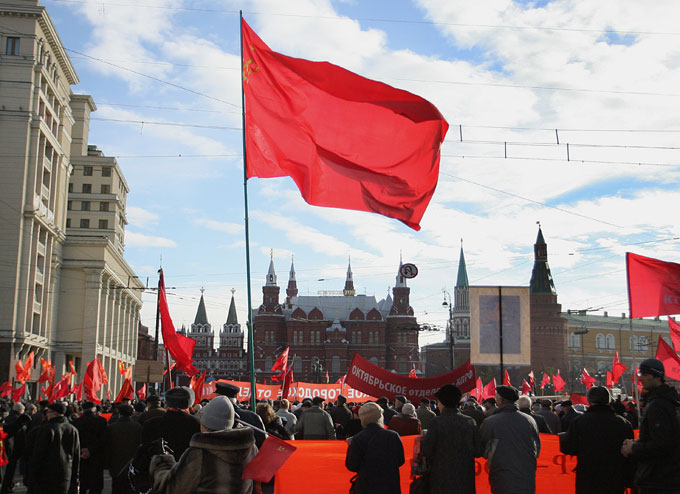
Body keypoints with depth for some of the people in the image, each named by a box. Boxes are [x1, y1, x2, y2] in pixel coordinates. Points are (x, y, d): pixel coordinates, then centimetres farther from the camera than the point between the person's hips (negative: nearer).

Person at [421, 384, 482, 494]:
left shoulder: (437, 422, -12)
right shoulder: (470, 422, -1)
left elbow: (426, 452, -9)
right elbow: (478, 452, 1)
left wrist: (423, 439, 10)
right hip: (466, 481, 3)